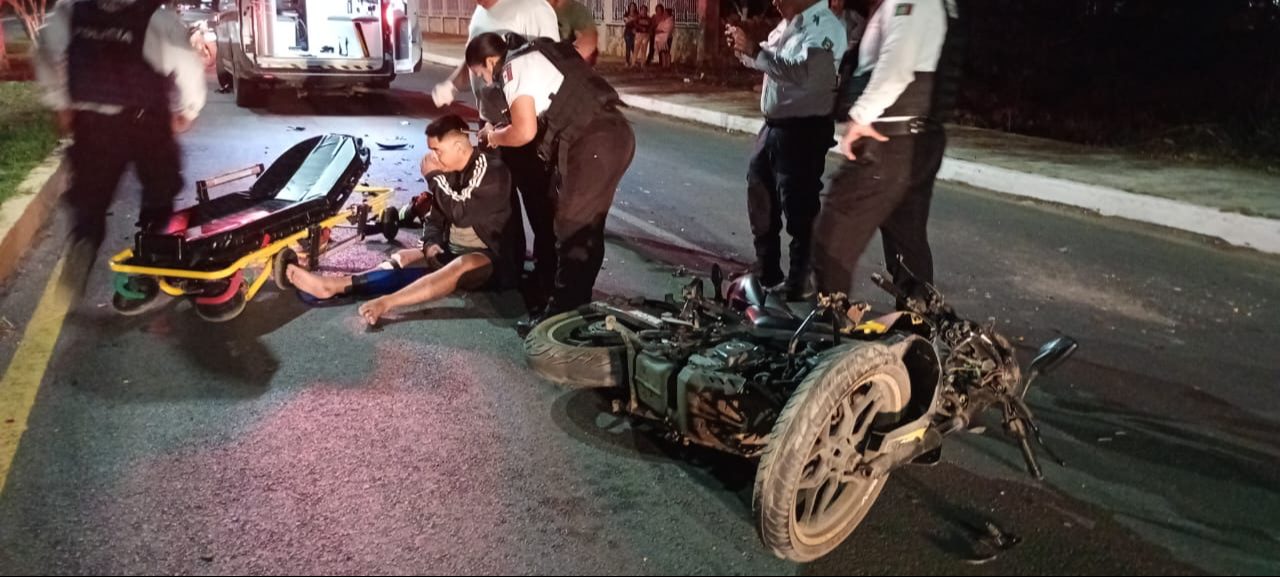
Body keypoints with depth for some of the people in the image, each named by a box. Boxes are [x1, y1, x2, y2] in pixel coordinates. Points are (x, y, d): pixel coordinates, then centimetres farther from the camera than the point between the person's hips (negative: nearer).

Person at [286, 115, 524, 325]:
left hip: (495, 262, -8)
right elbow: (436, 217, 12)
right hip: (454, 253, 8)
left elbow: (461, 214, -26)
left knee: (464, 265, -38)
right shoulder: (451, 172, 8)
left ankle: (387, 302, -53)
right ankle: (334, 285, -28)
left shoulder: (493, 172, -15)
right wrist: (431, 244, -8)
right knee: (403, 259, -9)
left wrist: (434, 177, -17)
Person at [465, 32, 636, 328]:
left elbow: (525, 132, -10)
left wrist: (493, 137, 10)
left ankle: (564, 311, 4)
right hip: (616, 134, 9)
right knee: (586, 227, 16)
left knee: (572, 227, -2)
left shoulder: (513, 68, -2)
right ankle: (576, 301, 27)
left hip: (595, 144, -9)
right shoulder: (535, 56, 25)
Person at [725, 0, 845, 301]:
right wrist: (743, 49, 2)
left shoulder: (824, 26, -14)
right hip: (774, 125, 10)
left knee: (799, 210, -2)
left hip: (804, 130, -10)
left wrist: (754, 50, -24)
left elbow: (802, 72, -29)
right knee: (761, 201, 17)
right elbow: (764, 61, 23)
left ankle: (799, 282, 12)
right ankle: (767, 274, 30)